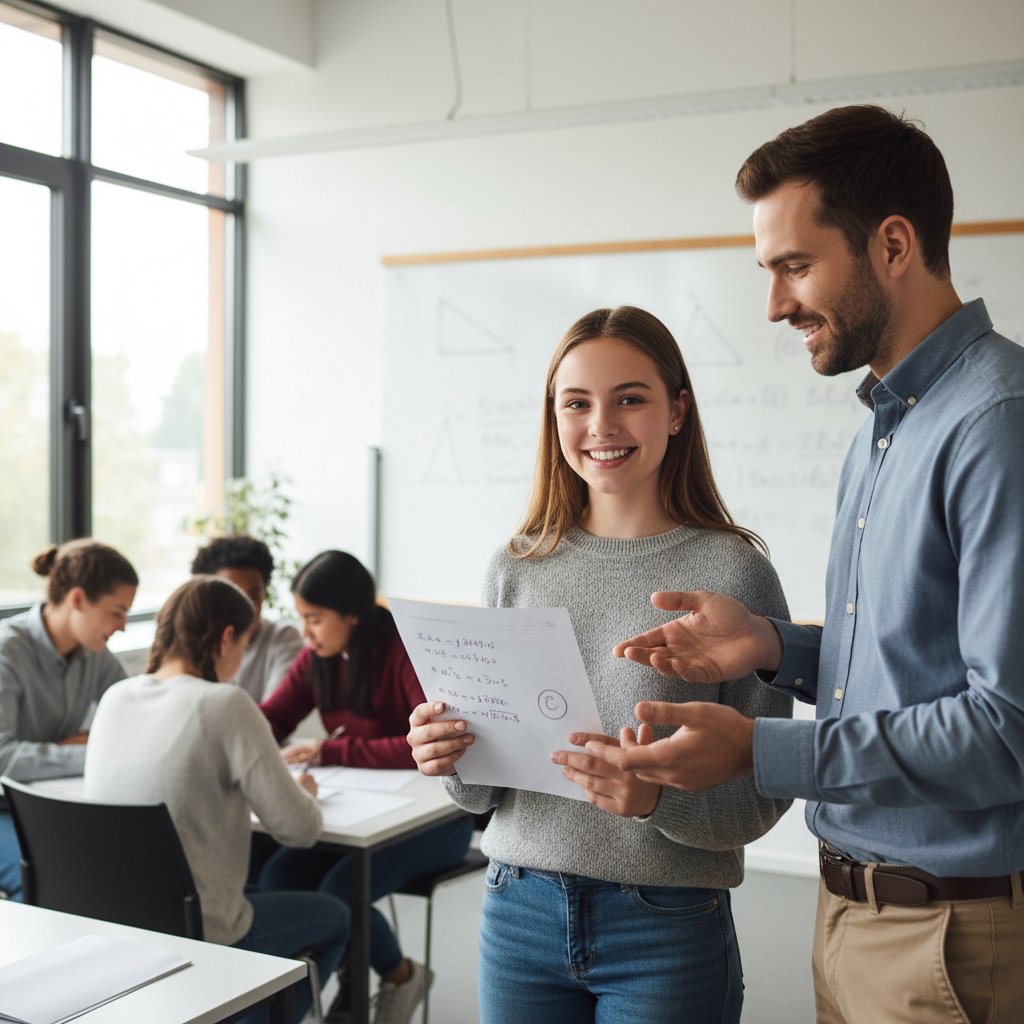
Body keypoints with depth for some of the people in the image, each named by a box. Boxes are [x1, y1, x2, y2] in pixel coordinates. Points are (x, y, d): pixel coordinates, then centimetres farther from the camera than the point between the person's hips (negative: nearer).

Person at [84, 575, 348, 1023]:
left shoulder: (114, 697, -1)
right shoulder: (226, 705, -19)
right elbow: (299, 829, -17)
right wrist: (304, 792, 5)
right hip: (193, 937, -7)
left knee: (259, 889, 34)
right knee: (335, 917, 20)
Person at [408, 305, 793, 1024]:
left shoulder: (732, 569, -9)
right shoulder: (517, 569, 2)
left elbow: (763, 792, -8)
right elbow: (486, 789, 9)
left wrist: (658, 798, -25)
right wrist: (454, 761, -12)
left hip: (669, 928, -3)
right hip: (521, 910, 4)